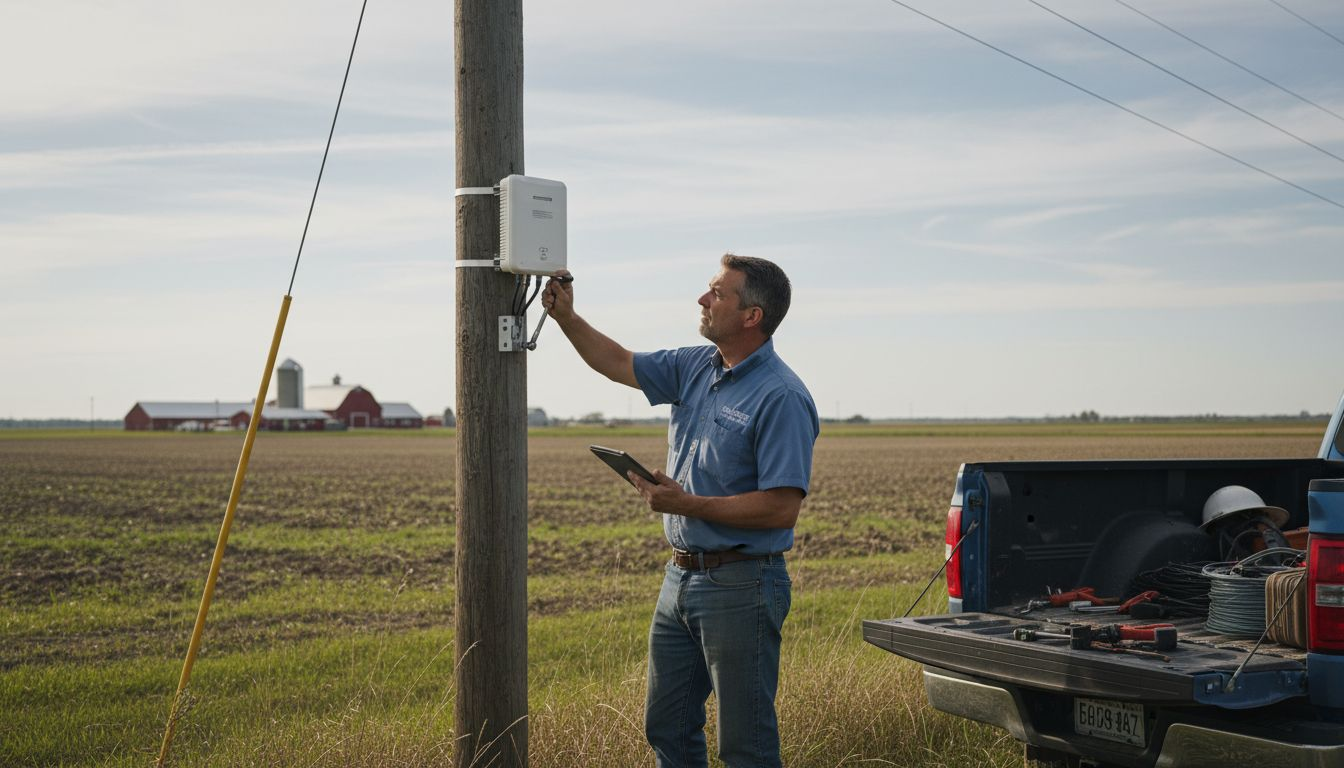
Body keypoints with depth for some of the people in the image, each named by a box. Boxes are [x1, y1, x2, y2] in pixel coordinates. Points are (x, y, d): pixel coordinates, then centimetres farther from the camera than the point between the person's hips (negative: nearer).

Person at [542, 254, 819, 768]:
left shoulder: (780, 398, -18)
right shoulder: (697, 368, 8)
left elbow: (781, 509, -24)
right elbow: (619, 364, 23)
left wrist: (687, 504, -21)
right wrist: (566, 317, 11)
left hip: (740, 589, -9)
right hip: (682, 576, 9)